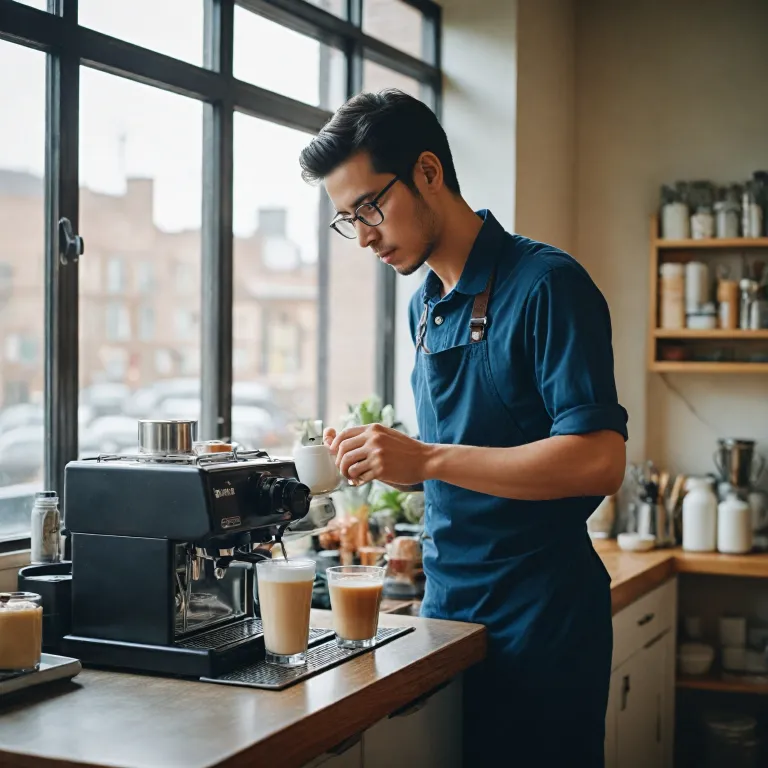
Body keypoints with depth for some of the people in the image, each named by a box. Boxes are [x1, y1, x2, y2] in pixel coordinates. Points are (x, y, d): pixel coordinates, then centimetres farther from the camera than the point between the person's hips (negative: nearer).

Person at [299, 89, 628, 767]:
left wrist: (427, 459, -24)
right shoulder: (425, 306, 11)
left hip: (539, 617, -7)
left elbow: (599, 459, -23)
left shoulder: (545, 284, -14)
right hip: (448, 609, 7)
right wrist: (388, 462, 1)